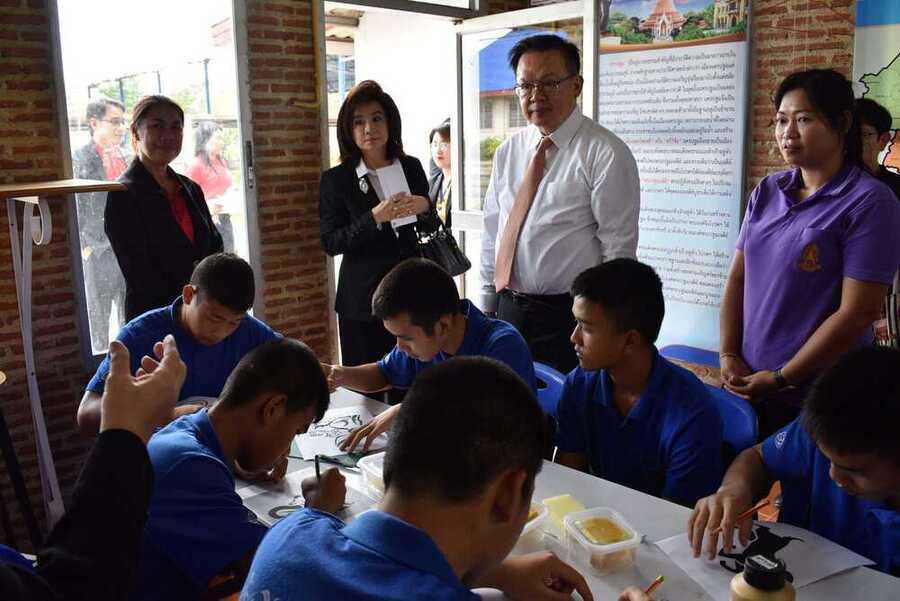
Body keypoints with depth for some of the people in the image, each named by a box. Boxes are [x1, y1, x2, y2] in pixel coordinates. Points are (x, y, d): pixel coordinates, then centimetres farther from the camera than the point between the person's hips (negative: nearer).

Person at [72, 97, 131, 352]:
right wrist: (84, 245, -12)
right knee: (98, 314, 7)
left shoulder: (127, 157, 9)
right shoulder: (79, 159, -9)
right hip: (98, 251, -5)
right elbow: (75, 208, -10)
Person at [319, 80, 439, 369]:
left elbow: (430, 229, 14)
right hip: (363, 299, -2)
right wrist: (374, 218, -19)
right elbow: (330, 243, -7)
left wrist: (424, 207, -9)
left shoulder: (412, 167, 4)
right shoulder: (336, 179, -3)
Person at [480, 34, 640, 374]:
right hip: (508, 310, 5)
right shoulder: (508, 152, 8)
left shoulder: (606, 154, -10)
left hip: (570, 316, -5)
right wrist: (487, 306, 12)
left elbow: (619, 250, -11)